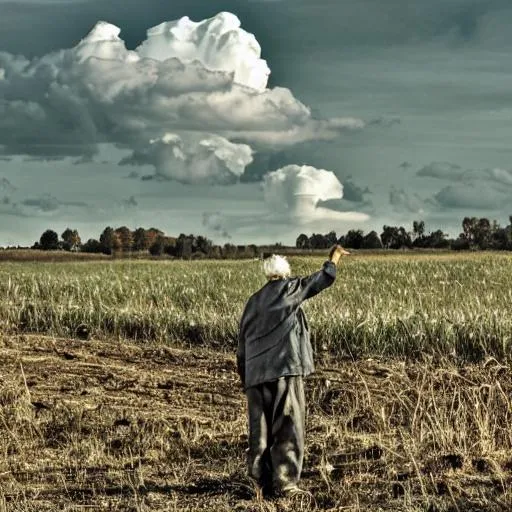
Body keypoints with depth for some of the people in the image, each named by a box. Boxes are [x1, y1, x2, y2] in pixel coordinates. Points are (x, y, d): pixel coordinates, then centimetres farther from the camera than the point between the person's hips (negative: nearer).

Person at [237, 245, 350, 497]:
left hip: (255, 374, 6)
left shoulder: (253, 302, 17)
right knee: (288, 429, -3)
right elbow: (323, 279, 3)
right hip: (285, 369, -6)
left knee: (260, 431, 10)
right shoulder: (287, 289, 1)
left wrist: (244, 377, 25)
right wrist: (335, 256, 21)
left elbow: (242, 344, 19)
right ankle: (285, 483, -6)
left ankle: (264, 481, 11)